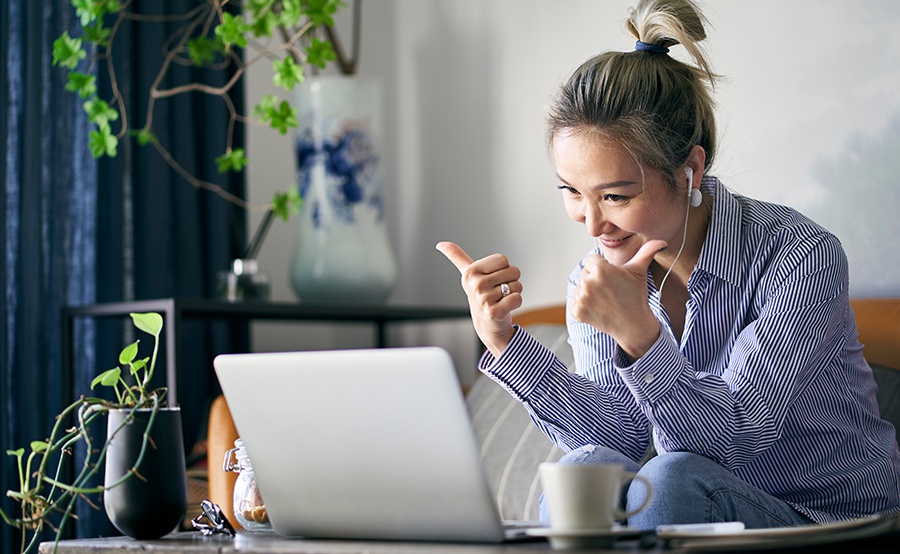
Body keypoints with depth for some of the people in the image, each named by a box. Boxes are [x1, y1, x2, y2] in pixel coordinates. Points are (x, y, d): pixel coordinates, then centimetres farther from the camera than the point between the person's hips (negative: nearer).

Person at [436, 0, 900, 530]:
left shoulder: (803, 257, -18)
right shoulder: (596, 283, -1)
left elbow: (735, 440, -24)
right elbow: (625, 437, -9)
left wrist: (638, 334, -39)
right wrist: (506, 341, -19)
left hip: (837, 525, -3)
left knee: (674, 477, -32)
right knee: (588, 468, -28)